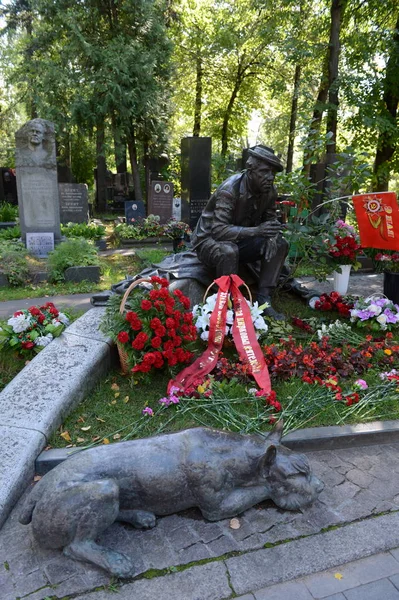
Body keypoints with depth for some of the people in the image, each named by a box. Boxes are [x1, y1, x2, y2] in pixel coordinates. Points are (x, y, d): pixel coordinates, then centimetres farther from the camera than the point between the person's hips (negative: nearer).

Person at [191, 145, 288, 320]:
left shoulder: (269, 191, -8)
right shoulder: (230, 189, -28)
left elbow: (270, 219, 3)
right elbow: (219, 230, -35)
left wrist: (272, 236, -22)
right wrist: (256, 230, -44)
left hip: (240, 241, 7)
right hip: (210, 240, -6)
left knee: (280, 244, -11)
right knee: (229, 251, -39)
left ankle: (263, 300, -11)